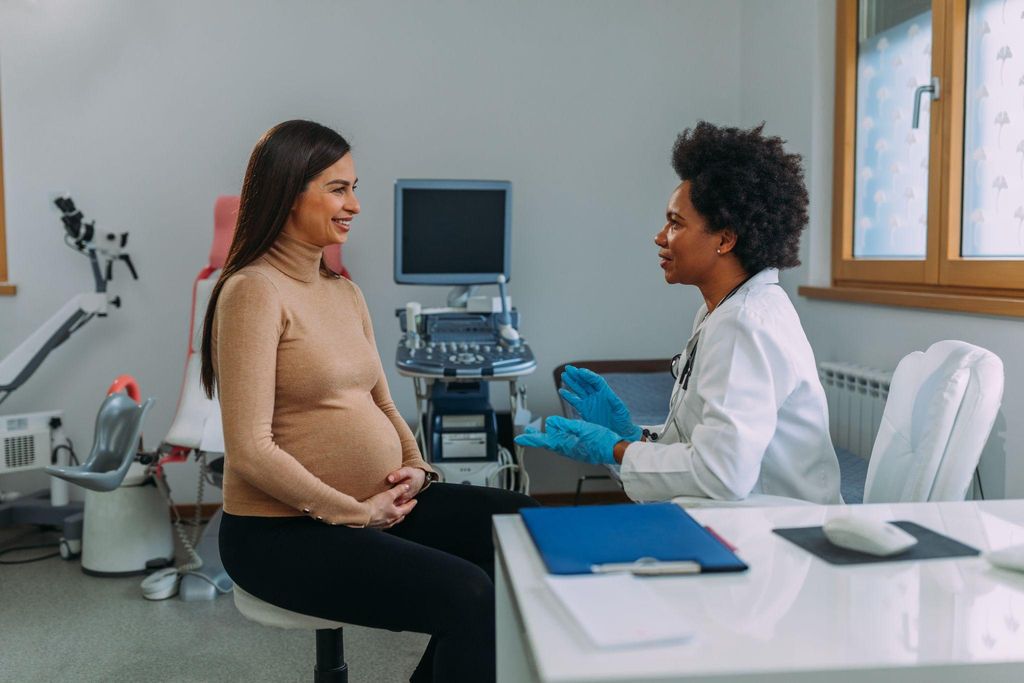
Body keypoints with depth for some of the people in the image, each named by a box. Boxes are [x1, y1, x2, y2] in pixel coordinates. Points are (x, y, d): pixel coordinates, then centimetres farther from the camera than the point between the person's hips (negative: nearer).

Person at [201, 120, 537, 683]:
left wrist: (416, 468, 0)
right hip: (283, 531, -8)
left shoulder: (345, 294, 13)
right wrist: (355, 513, -15)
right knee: (467, 596, -24)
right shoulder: (255, 290, -13)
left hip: (376, 504, 8)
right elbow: (250, 450, -19)